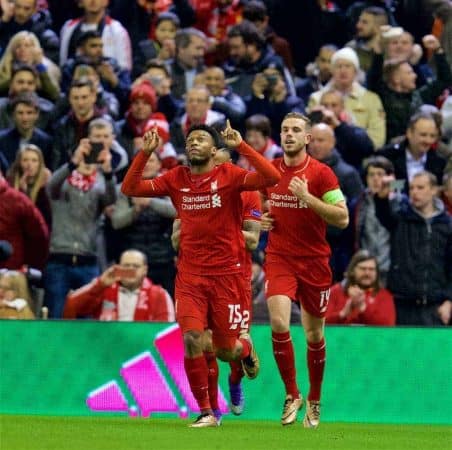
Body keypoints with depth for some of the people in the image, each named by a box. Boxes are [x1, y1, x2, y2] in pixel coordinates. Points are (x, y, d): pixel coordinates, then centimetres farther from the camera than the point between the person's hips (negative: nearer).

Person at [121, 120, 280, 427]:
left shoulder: (229, 176, -5)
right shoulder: (177, 179, 5)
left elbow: (272, 177, -20)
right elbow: (130, 188, 6)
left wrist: (240, 145, -23)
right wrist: (145, 153, -5)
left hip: (226, 274, -2)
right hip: (190, 273, 2)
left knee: (225, 351, 3)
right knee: (191, 338, -15)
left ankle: (245, 347, 42)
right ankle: (206, 412, -4)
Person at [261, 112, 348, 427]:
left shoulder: (321, 173, -7)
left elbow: (342, 218, -14)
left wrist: (307, 197, -22)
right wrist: (262, 220, 2)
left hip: (314, 262, -1)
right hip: (279, 259, 2)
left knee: (314, 335, 8)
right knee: (279, 323, -20)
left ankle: (314, 401, 27)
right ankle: (292, 395, -5)